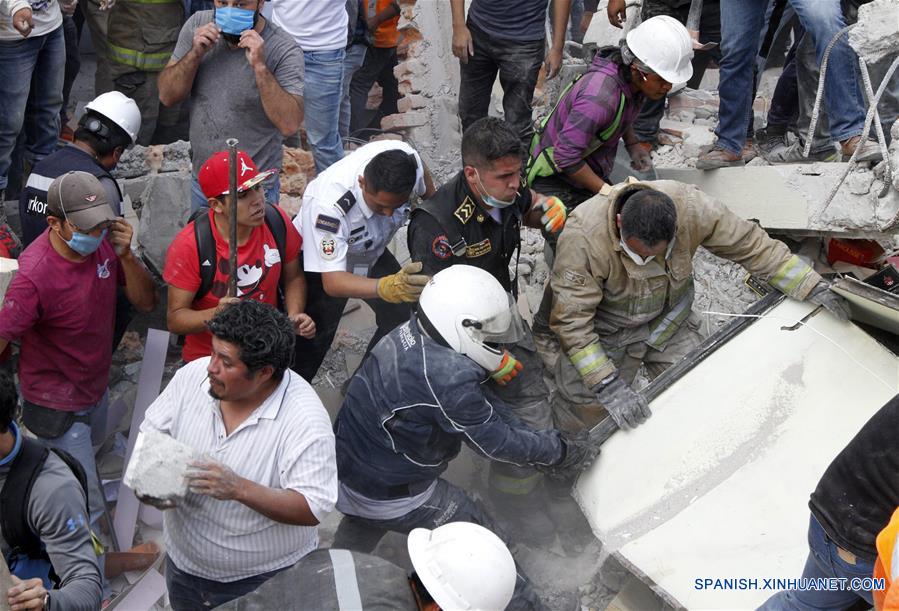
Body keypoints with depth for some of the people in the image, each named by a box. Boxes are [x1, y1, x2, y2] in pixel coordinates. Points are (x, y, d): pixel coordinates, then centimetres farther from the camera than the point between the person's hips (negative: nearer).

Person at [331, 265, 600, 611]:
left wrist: (542, 446, 1)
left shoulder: (412, 334, -7)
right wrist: (560, 451, -5)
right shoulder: (448, 377, -34)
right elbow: (496, 443, -20)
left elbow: (479, 402, 0)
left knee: (360, 530, 38)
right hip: (393, 497, -8)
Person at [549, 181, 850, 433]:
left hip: (670, 319, 3)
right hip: (609, 329, -3)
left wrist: (812, 286, -9)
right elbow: (571, 320, -31)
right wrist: (608, 386, -36)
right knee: (586, 407, -15)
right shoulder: (582, 237, -35)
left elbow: (750, 244, -12)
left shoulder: (689, 205, -26)